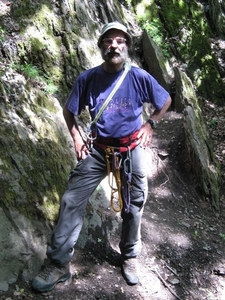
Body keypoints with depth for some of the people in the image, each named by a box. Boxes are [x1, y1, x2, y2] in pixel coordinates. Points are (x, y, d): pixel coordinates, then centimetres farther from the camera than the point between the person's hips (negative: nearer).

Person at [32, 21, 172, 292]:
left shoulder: (140, 77, -10)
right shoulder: (88, 78, -8)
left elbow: (166, 101, 7)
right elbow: (68, 110, 6)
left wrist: (149, 125, 1)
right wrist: (76, 137, -4)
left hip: (131, 149, 0)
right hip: (97, 149, 1)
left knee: (133, 206, 11)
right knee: (71, 201, -7)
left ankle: (130, 257, 35)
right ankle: (59, 264, 4)